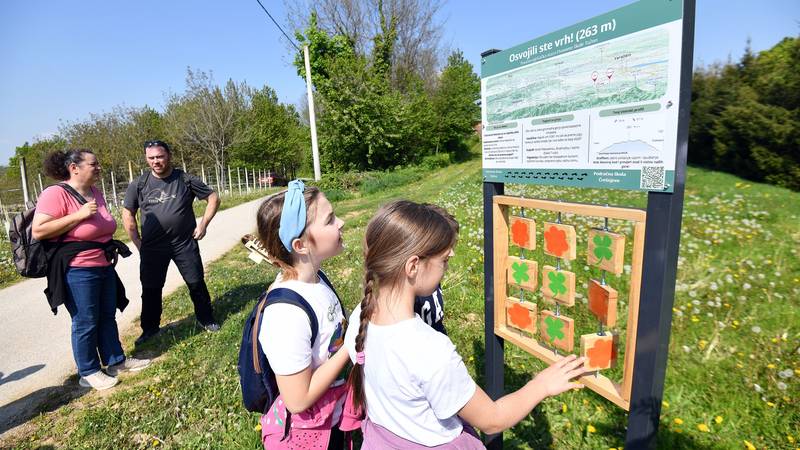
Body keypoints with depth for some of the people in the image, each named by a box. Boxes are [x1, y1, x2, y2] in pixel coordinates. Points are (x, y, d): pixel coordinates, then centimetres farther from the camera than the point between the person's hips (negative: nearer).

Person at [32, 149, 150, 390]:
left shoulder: (96, 193, 9)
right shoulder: (55, 194, -16)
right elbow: (38, 231, -23)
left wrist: (111, 245, 13)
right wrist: (79, 215, -25)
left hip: (104, 266, 8)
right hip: (77, 271, -8)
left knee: (107, 317, 16)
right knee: (86, 323, 3)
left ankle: (116, 361, 29)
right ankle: (88, 372, 19)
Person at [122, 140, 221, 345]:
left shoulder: (186, 180, -4)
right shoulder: (139, 184, 0)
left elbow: (213, 198, 2)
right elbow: (128, 214, 10)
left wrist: (203, 224, -4)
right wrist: (137, 242, 3)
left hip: (185, 244, -1)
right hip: (152, 248, 2)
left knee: (196, 283, 5)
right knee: (150, 289, 11)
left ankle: (206, 319, 24)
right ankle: (150, 328, 29)